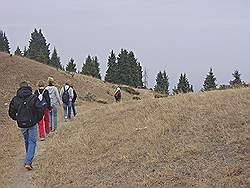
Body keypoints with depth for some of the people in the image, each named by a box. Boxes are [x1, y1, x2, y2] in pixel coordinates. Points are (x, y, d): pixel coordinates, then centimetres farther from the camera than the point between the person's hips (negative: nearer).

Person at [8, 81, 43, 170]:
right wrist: (37, 120, 6)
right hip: (32, 124, -3)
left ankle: (28, 161, 32)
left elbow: (11, 113, 5)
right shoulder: (33, 98, -11)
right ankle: (28, 162, -7)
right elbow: (40, 111, -12)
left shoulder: (15, 99, -1)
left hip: (21, 125, 4)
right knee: (32, 142, 4)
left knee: (27, 142, 21)